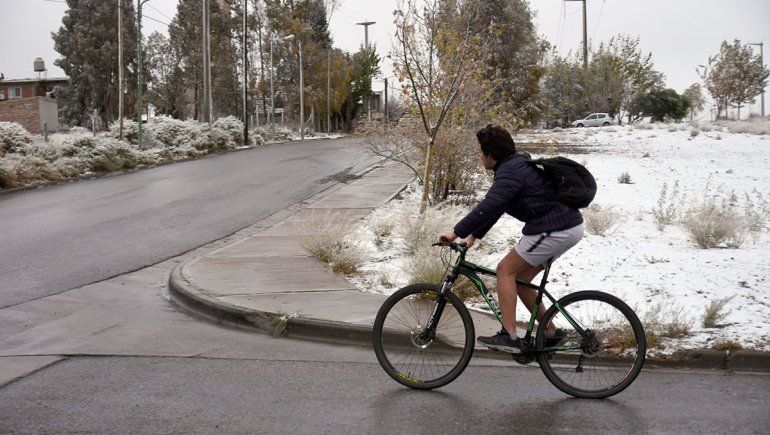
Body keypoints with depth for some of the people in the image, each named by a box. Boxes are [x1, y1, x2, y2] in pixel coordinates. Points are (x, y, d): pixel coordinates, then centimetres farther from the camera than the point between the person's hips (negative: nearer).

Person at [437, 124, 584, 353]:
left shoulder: (510, 173, -15)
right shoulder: (516, 165, 17)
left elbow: (488, 208, -25)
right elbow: (493, 207, 21)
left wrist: (456, 232, -21)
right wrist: (473, 236, 18)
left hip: (553, 230, -10)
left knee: (505, 270, -4)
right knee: (520, 278, 15)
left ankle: (509, 336, -7)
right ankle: (551, 333, 20)